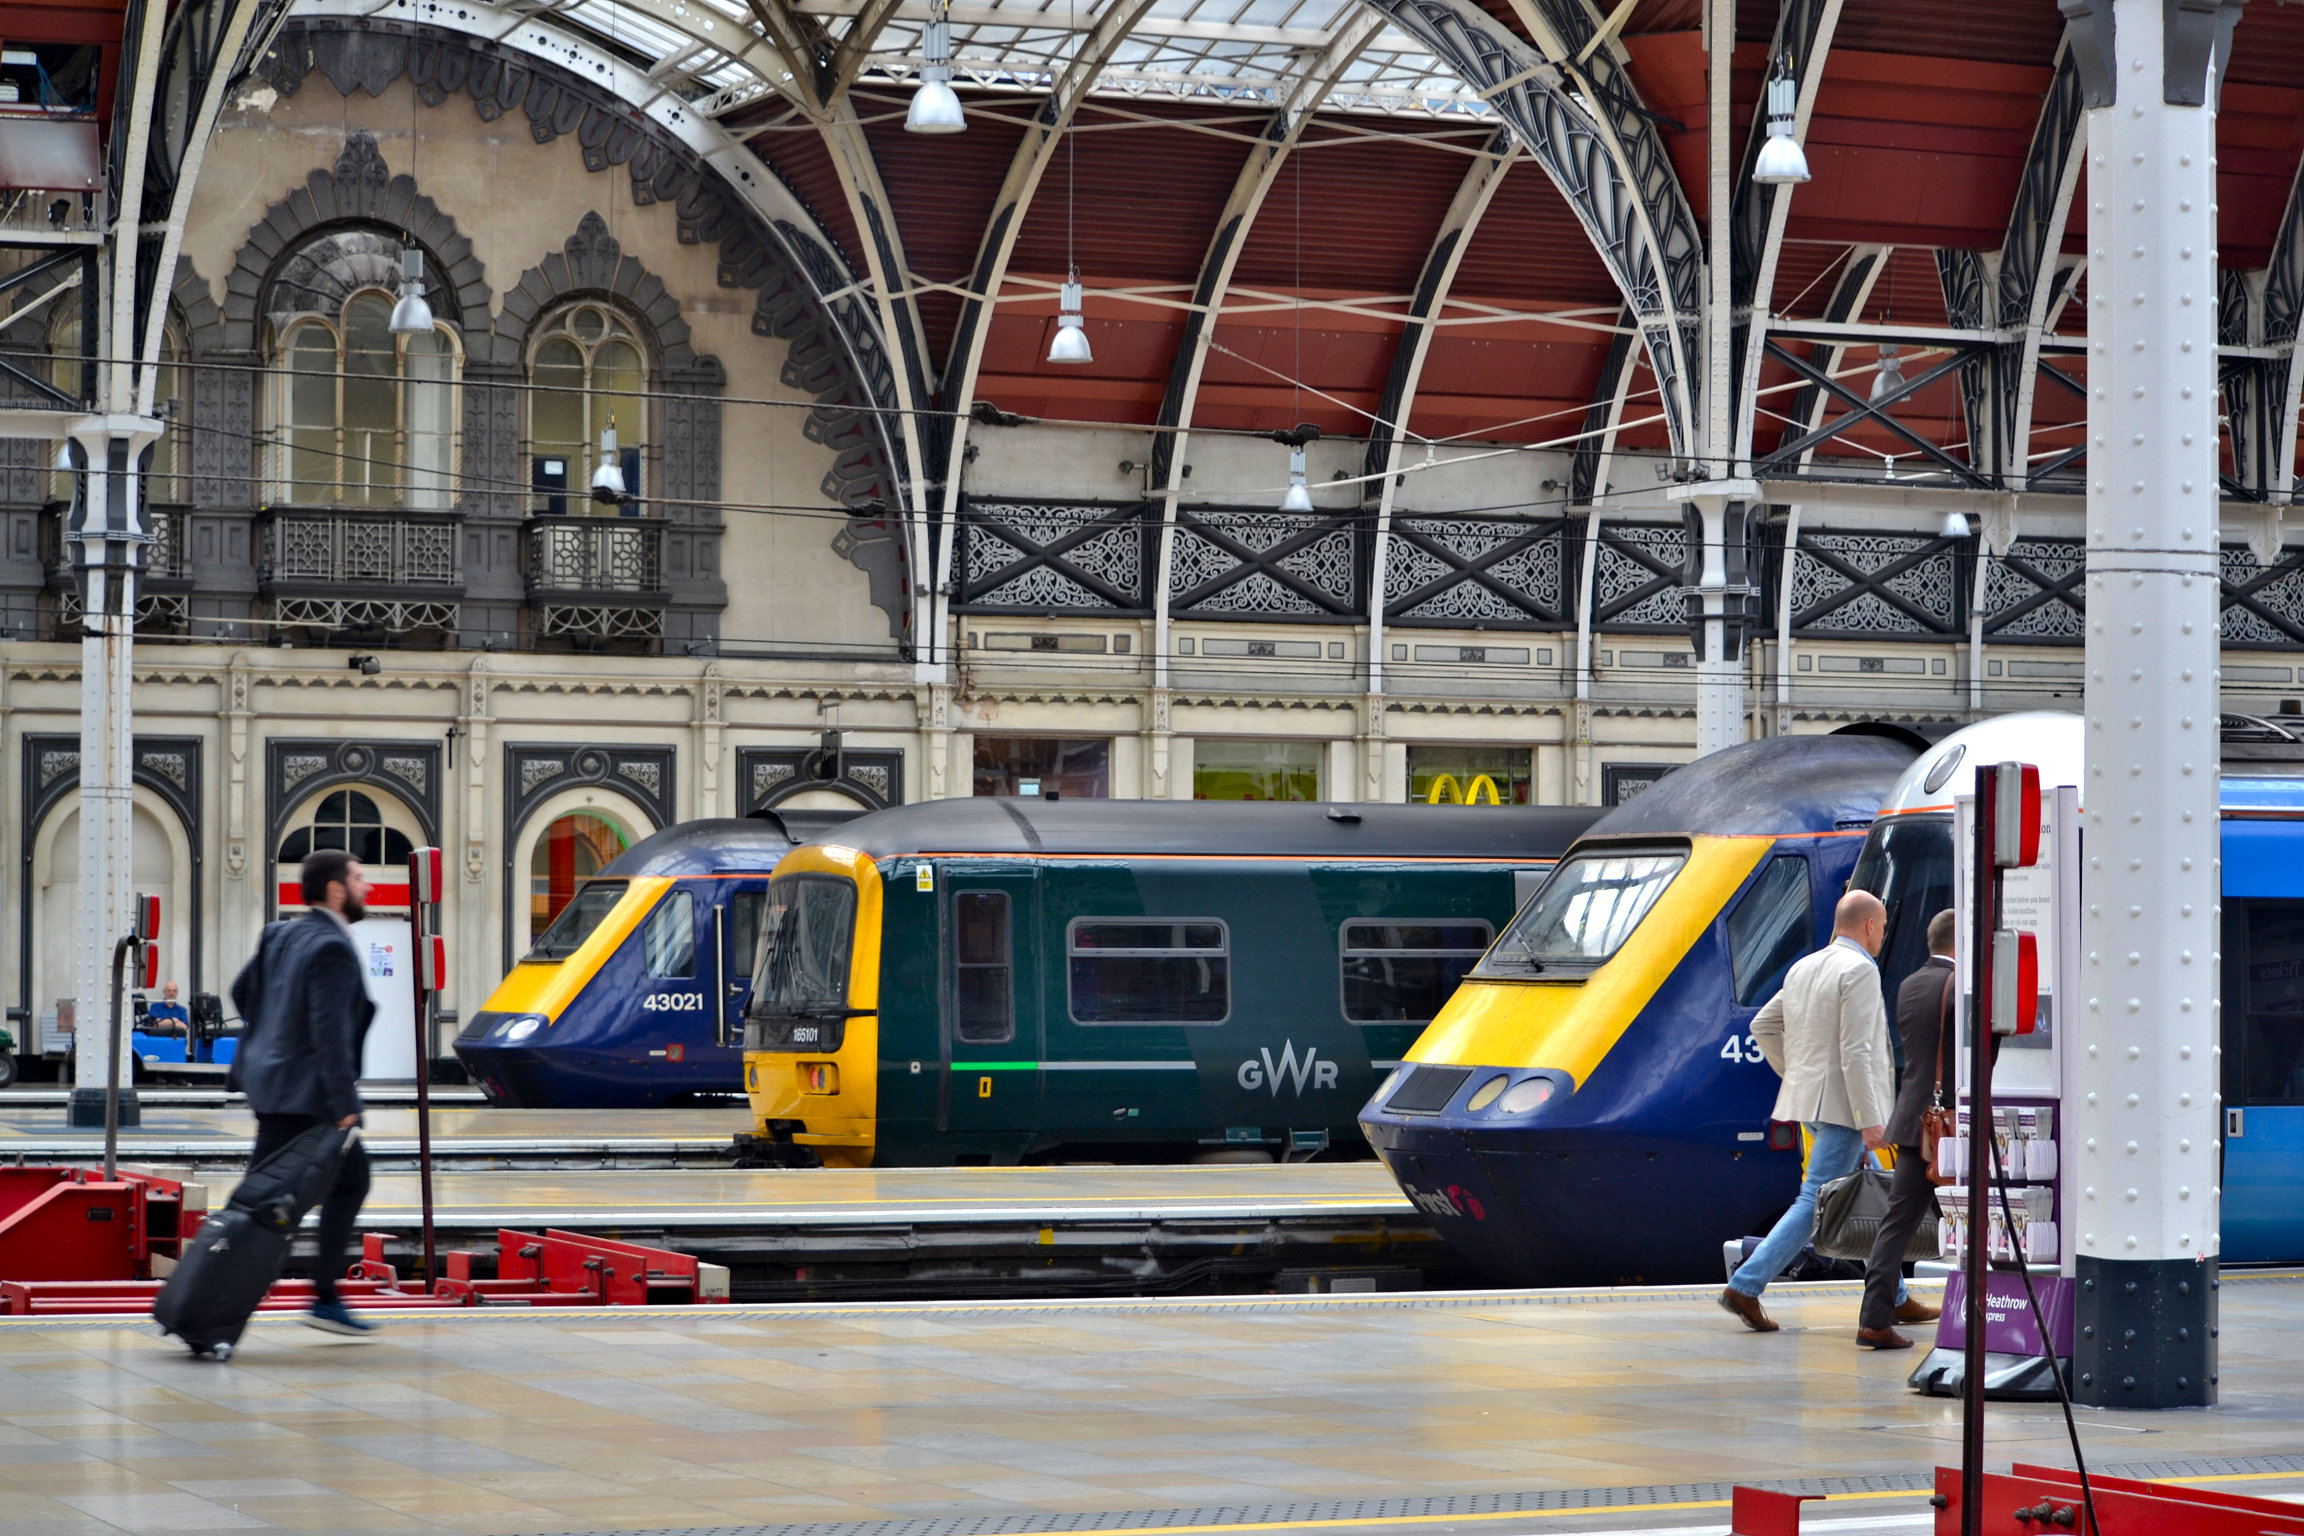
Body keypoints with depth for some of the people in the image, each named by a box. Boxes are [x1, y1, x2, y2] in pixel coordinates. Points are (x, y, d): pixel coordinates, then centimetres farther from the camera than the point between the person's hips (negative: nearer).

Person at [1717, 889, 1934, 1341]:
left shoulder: (1804, 968, 13)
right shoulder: (1859, 971, -14)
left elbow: (1763, 1025, 20)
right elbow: (1855, 1052, -20)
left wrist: (1794, 1074, 24)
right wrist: (1871, 1119, -20)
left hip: (1810, 1098, 10)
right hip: (1841, 1104, -10)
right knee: (1816, 1203, -8)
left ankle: (1894, 1299, 23)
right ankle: (1745, 1287, -11)